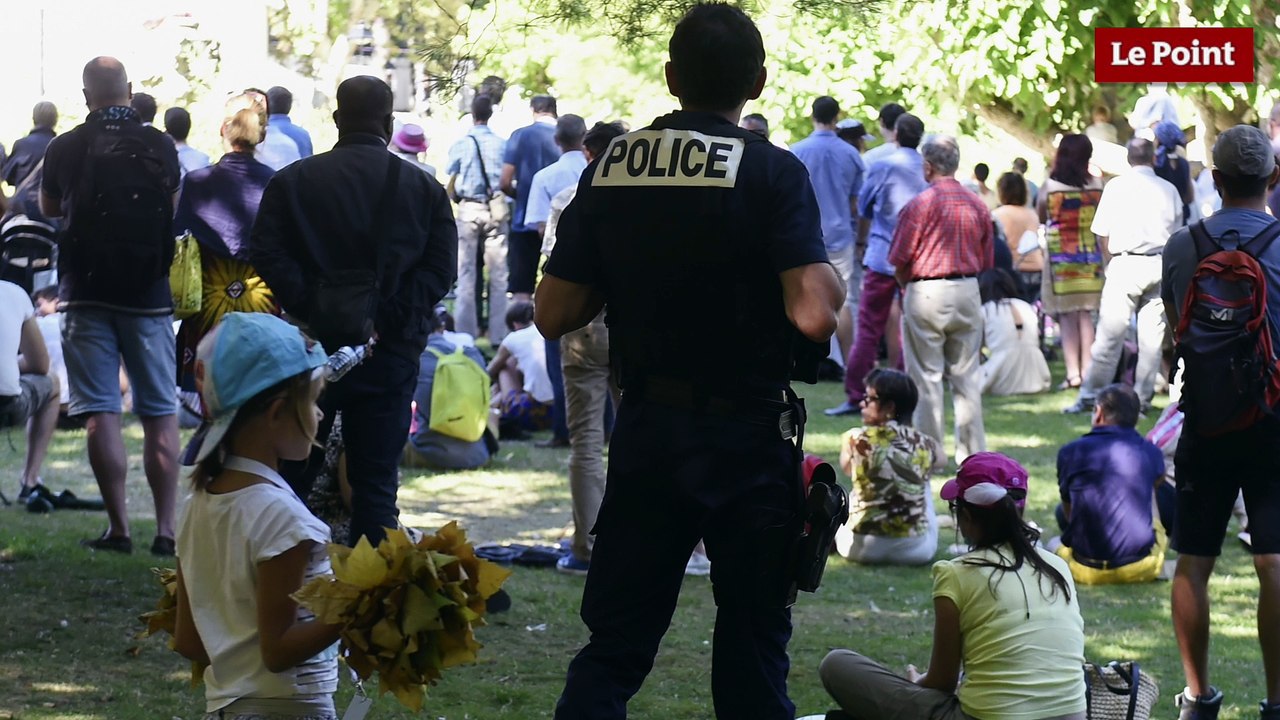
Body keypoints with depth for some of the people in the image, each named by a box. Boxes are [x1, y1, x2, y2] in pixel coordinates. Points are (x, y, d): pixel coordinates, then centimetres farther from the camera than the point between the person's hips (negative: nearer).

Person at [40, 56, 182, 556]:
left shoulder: (65, 148, -4)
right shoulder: (160, 148, -3)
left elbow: (48, 208, 16)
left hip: (86, 294, -1)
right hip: (148, 293, 1)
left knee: (100, 412, 0)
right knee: (160, 413, 6)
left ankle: (119, 528, -4)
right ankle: (166, 529, 2)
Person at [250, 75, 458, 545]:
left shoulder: (291, 180, 4)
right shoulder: (425, 189, 5)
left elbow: (265, 255, -8)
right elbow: (441, 270, -4)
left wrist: (312, 310, -10)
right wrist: (387, 321, -7)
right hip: (391, 356, 0)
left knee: (290, 478, 9)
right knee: (376, 487, 3)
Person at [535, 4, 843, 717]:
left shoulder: (609, 170, 2)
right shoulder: (772, 172, -11)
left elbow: (555, 315, 3)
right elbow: (813, 313, -22)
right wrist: (833, 279, 0)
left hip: (645, 430, 3)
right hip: (749, 439, -3)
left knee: (613, 645, 10)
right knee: (751, 654, 8)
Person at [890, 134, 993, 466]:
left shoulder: (919, 204, -11)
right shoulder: (977, 205, 5)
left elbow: (899, 258, -7)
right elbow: (986, 260, 11)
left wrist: (907, 287, 11)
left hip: (926, 292, -5)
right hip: (968, 292, 5)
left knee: (926, 376, 2)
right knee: (966, 376, 10)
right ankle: (972, 452, 11)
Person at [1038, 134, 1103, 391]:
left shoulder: (1050, 186, -11)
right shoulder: (1096, 185, -4)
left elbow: (1040, 216, 5)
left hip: (1060, 256, -3)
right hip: (1089, 254, 3)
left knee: (1067, 316, 1)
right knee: (1086, 315, 10)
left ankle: (1073, 372, -3)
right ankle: (1087, 370, 10)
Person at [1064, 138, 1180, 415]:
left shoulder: (1116, 187, 0)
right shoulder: (1169, 190, 7)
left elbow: (1102, 234, 2)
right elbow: (1176, 234, 10)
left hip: (1125, 264, -3)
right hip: (1160, 265, 3)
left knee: (1109, 335, -2)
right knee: (1151, 336, 6)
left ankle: (1090, 396, 0)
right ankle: (1143, 397, 7)